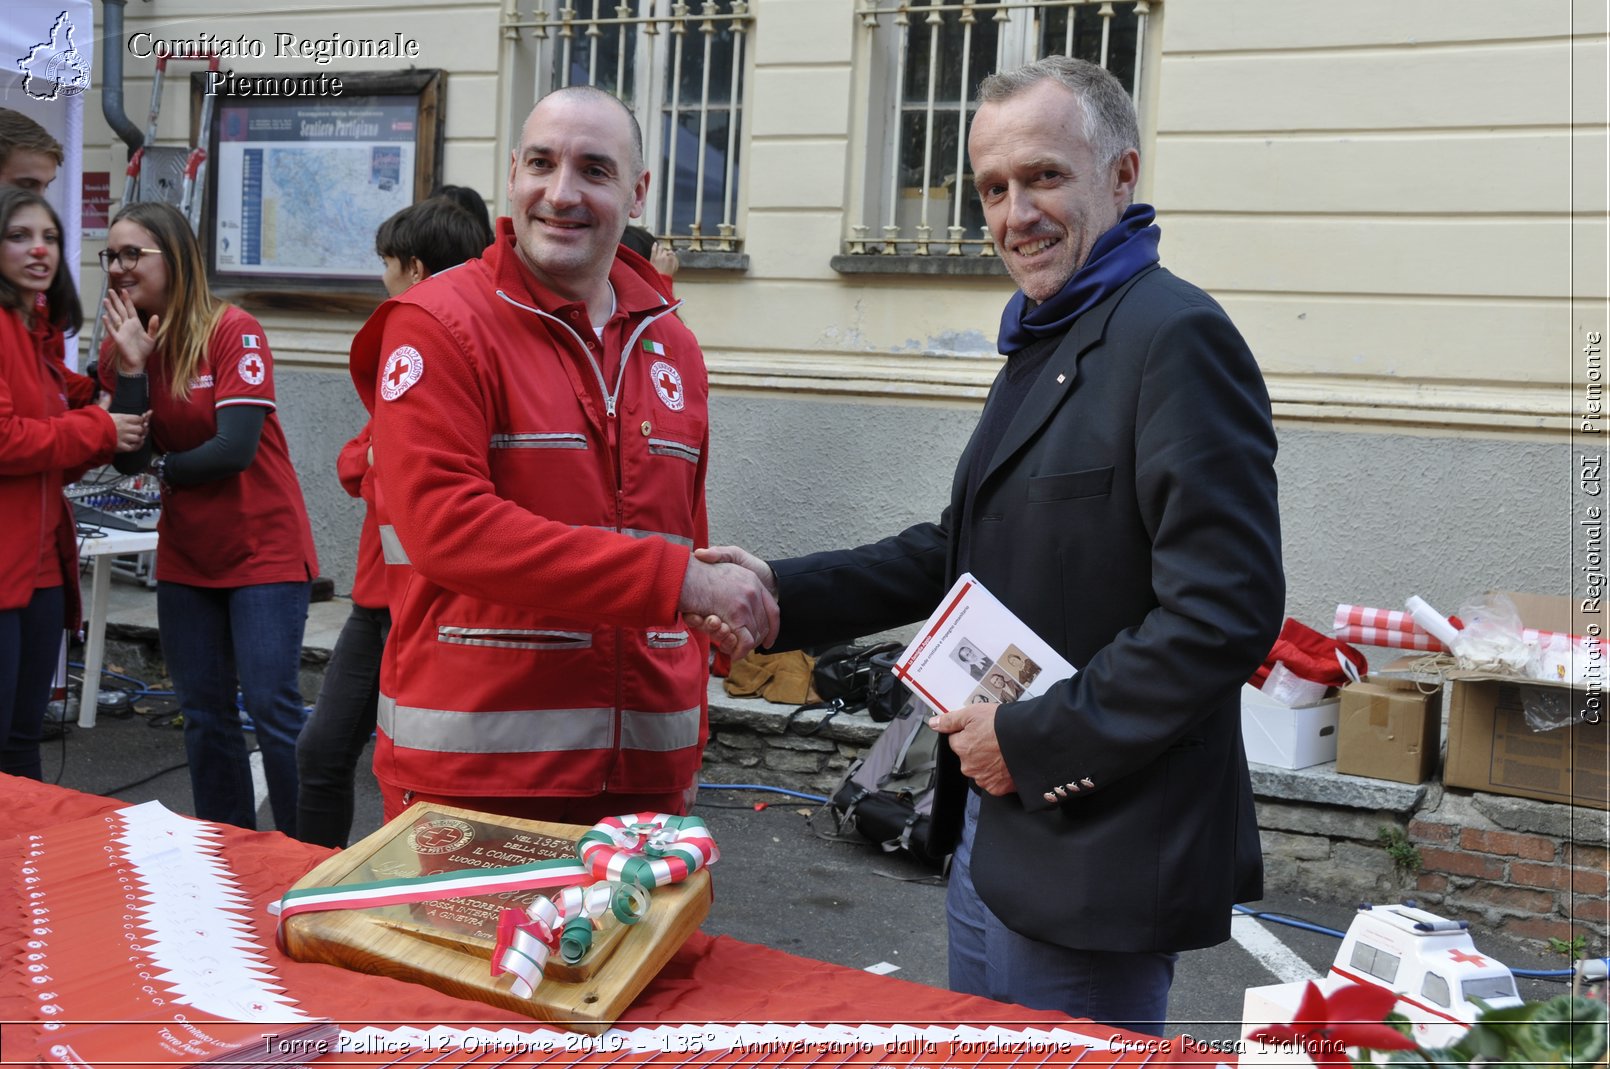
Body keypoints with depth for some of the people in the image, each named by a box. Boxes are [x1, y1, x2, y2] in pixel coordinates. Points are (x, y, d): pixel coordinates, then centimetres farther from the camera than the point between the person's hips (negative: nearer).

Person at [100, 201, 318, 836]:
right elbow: (128, 460, -5)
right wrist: (130, 366, -15)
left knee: (272, 712, -7)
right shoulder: (122, 344, 5)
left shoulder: (234, 332, -12)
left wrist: (164, 468, -4)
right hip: (186, 557, 6)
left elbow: (236, 447, -19)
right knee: (204, 719, 11)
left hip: (263, 551, -6)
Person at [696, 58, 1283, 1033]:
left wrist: (1034, 742, -19)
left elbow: (1226, 612, -23)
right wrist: (783, 593, 7)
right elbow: (966, 551, 17)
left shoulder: (1177, 337, -17)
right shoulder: (1040, 345, 14)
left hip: (1097, 860, -9)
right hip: (994, 835, 9)